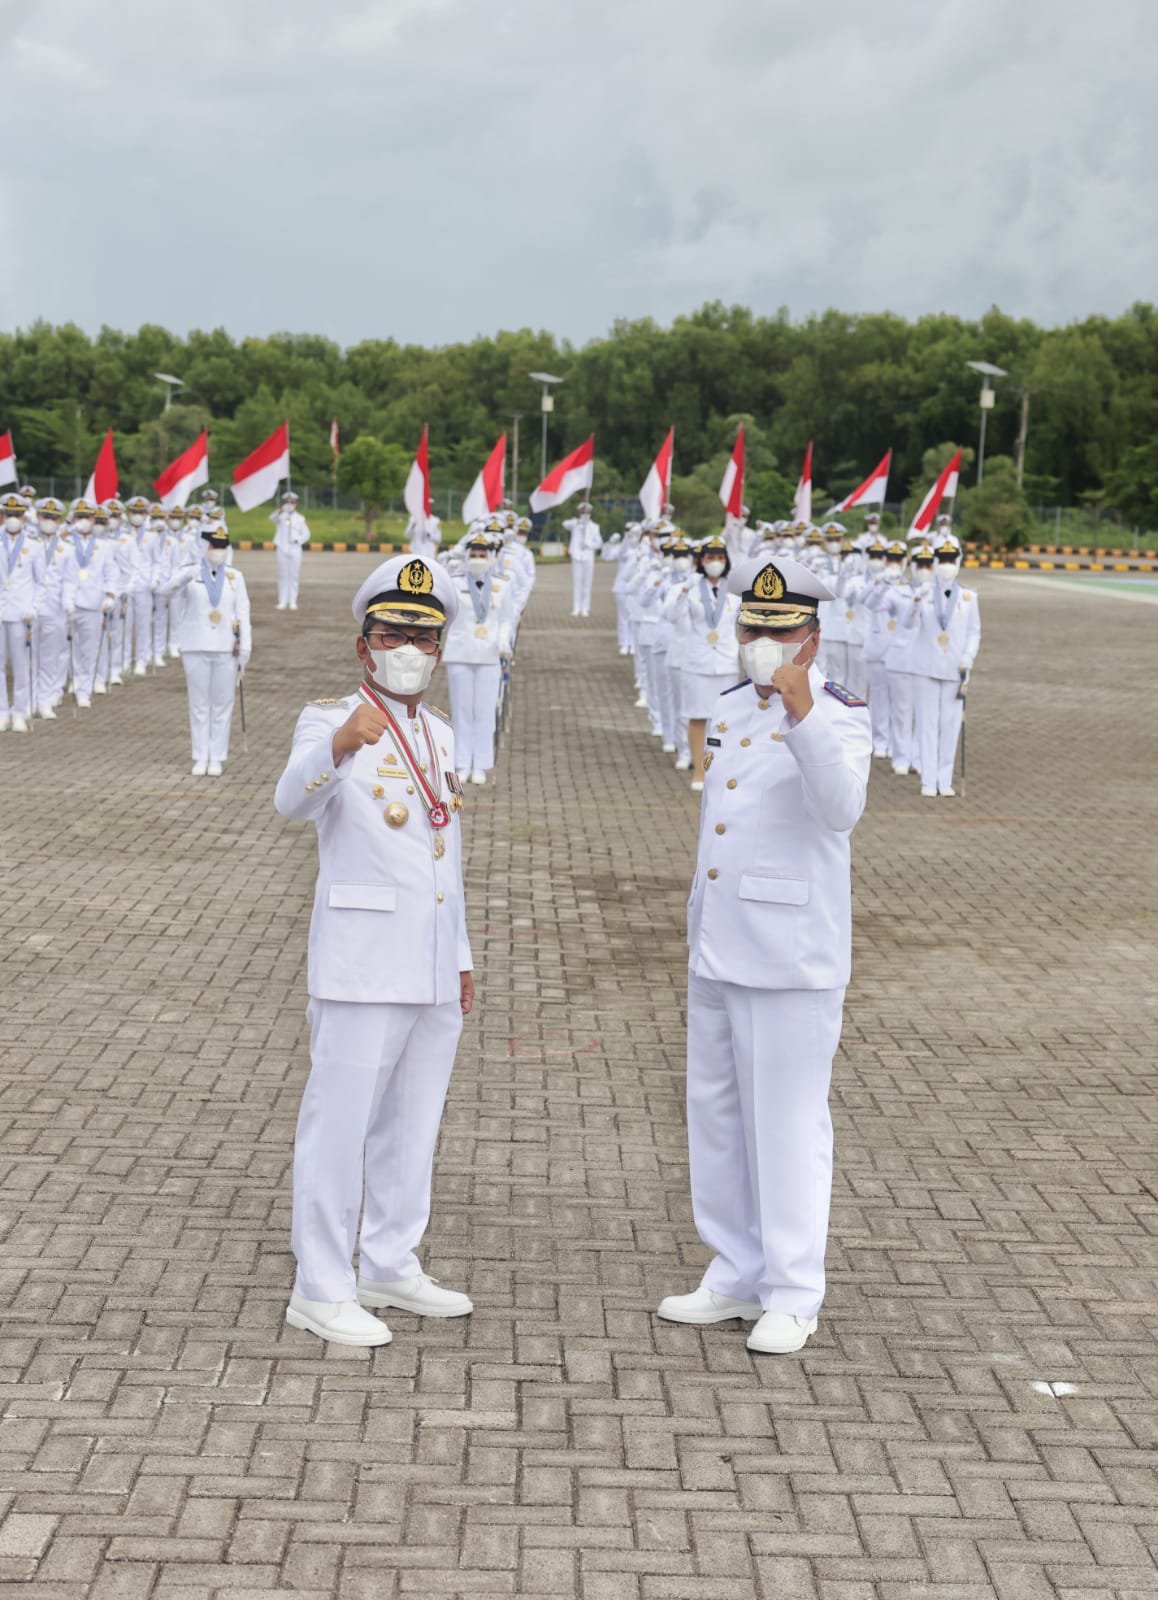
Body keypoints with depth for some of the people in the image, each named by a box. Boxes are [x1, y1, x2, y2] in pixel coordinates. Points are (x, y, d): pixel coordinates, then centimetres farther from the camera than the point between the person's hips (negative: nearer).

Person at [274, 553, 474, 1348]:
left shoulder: (439, 733, 14)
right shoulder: (331, 721, -7)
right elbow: (293, 799, -29)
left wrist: (463, 957, 18)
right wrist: (341, 743, -49)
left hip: (434, 968, 7)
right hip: (363, 966, -7)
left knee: (413, 1124, 15)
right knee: (341, 1124, -3)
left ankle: (391, 1267, 28)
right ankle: (321, 1290, 7)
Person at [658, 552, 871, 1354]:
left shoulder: (838, 718, -11)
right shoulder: (732, 709, 12)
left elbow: (841, 809, -31)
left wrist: (802, 712, -41)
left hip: (791, 958, -8)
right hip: (718, 953, 8)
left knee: (788, 1125, -1)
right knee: (717, 1117, 14)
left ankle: (793, 1295, 10)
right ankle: (738, 1277, 27)